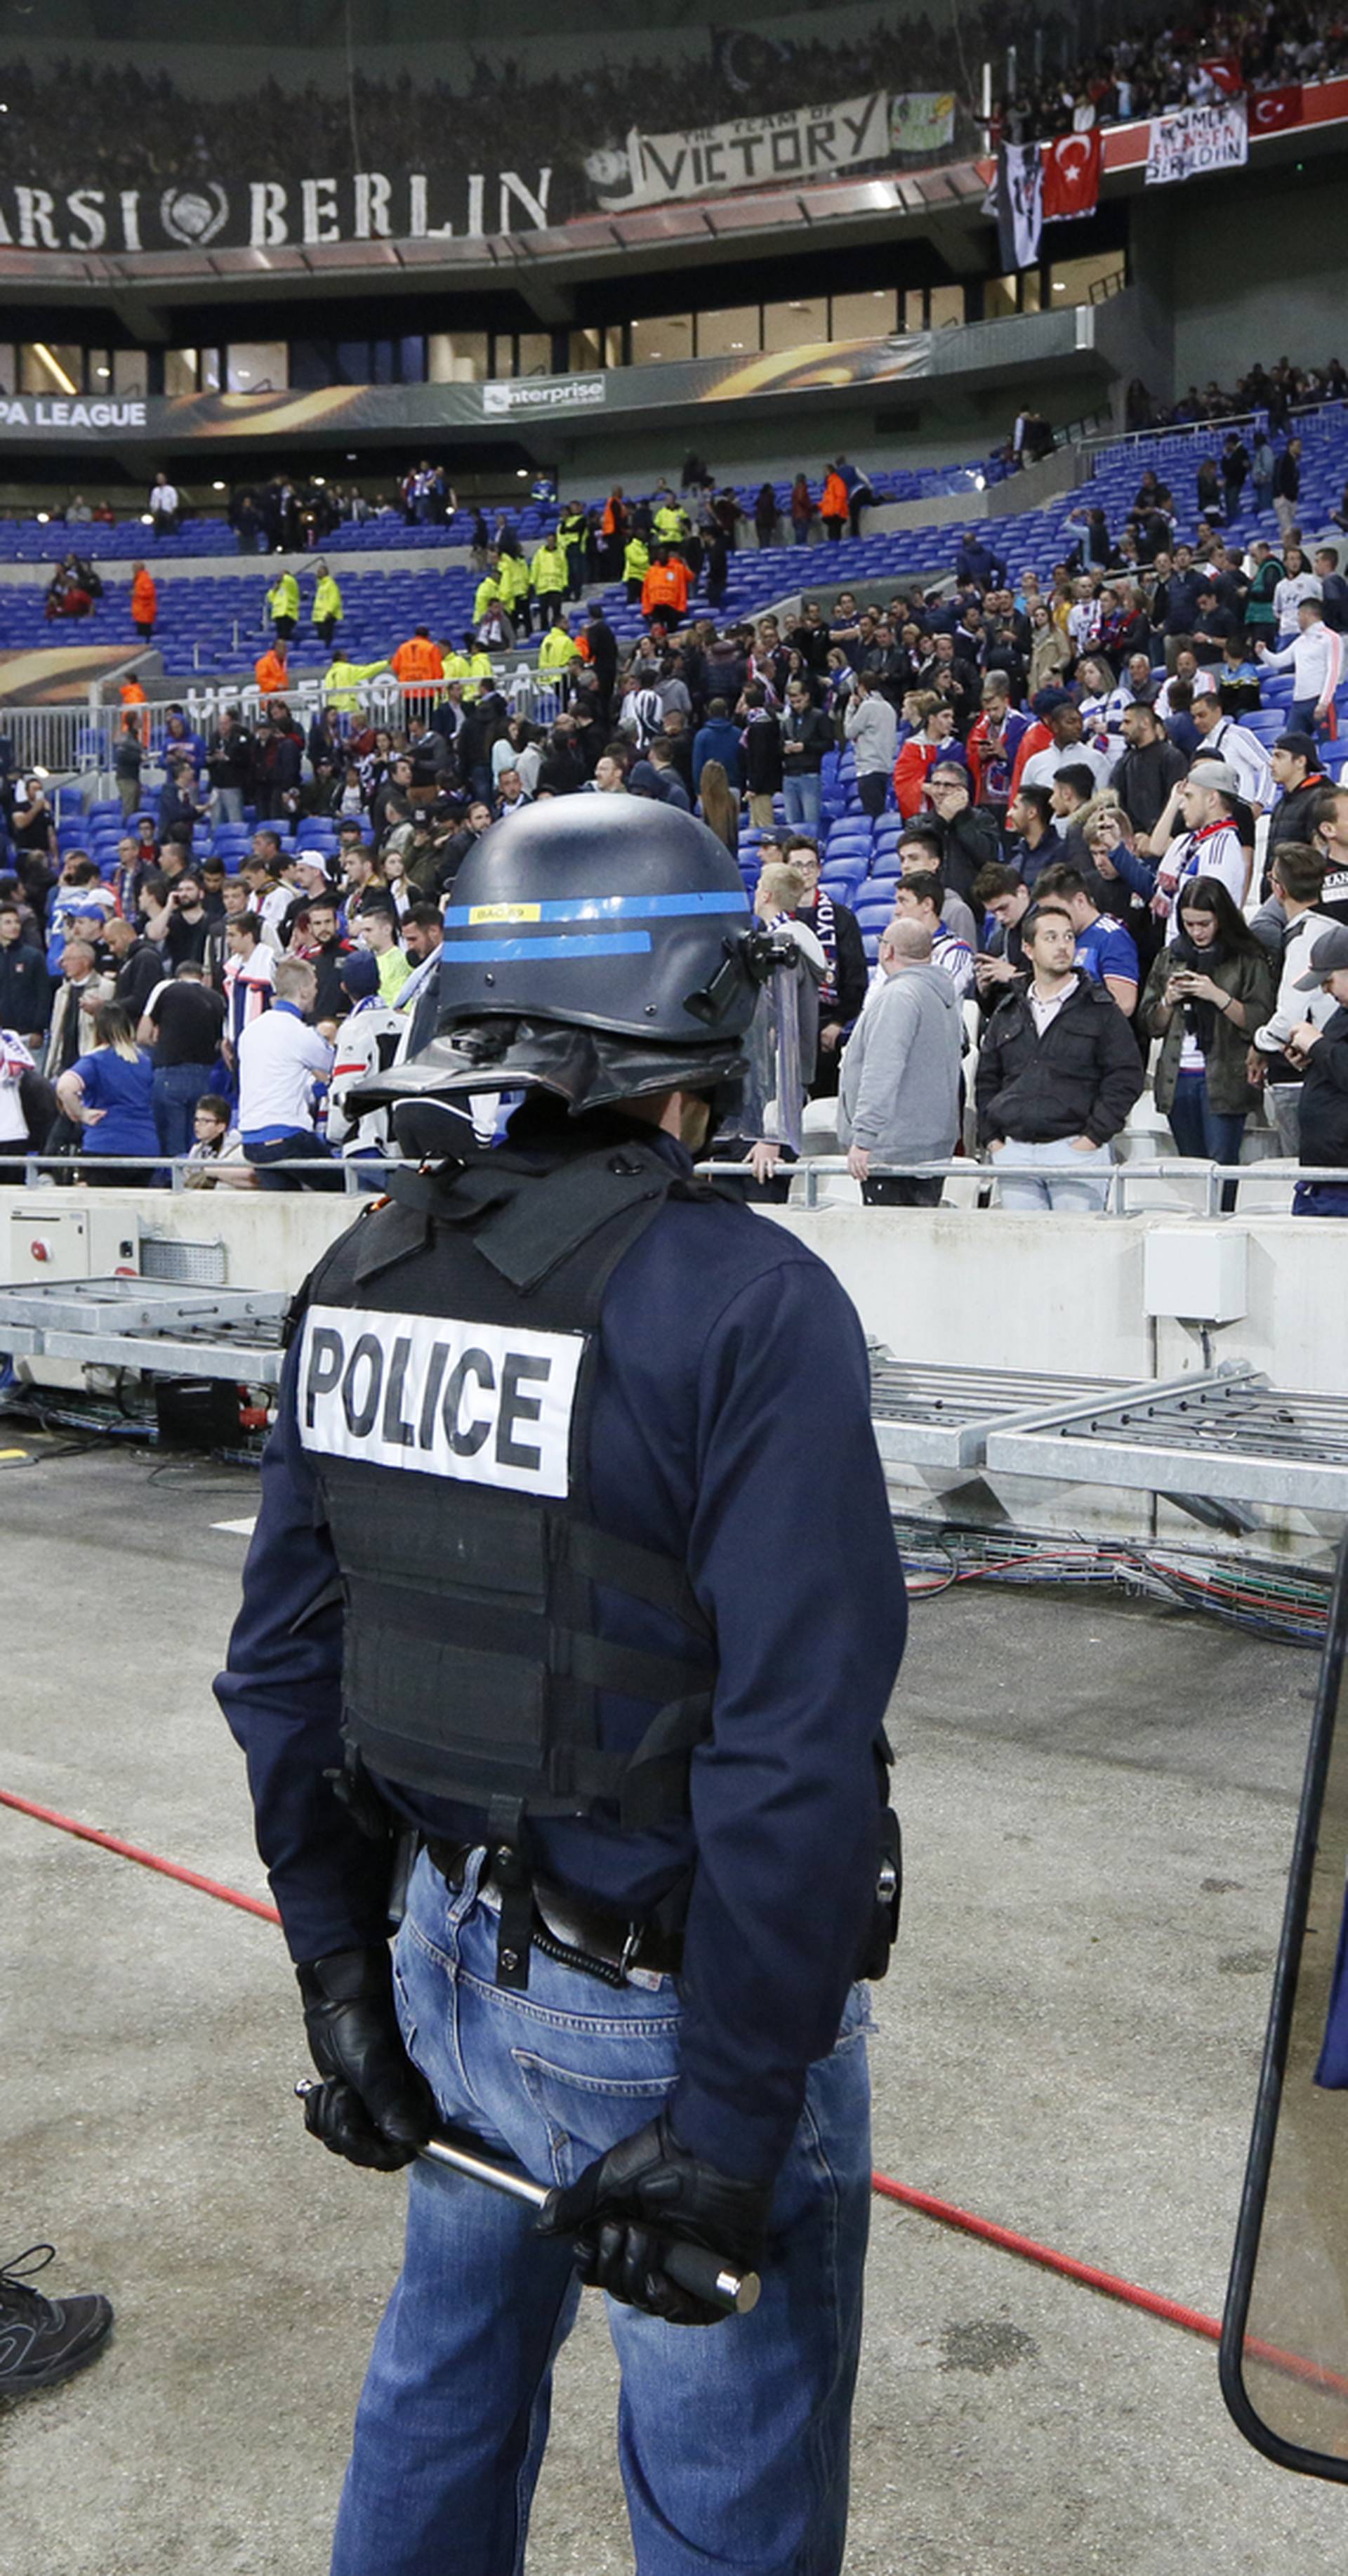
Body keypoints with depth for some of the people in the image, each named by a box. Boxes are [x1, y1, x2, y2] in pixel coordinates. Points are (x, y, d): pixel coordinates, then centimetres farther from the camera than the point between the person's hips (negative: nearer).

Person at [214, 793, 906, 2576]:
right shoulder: (748, 1306, -23)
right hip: (670, 2007, -6)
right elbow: (794, 1761, -26)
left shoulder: (356, 1282, -3)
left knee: (445, 2387, 30)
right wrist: (730, 2123, -15)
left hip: (458, 1962, 6)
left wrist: (341, 1970, 12)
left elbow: (281, 1668, 3)